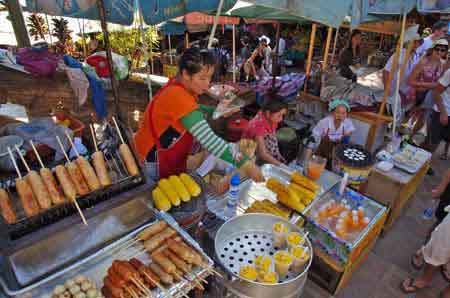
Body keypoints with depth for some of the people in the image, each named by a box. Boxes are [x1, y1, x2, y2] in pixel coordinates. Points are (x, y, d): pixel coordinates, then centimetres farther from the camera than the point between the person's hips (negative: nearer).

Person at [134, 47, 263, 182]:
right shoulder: (178, 97, -34)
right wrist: (243, 163, -40)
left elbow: (193, 110, 12)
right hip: (155, 157, -8)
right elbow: (208, 140, -40)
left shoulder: (180, 86, -7)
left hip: (168, 151, 8)